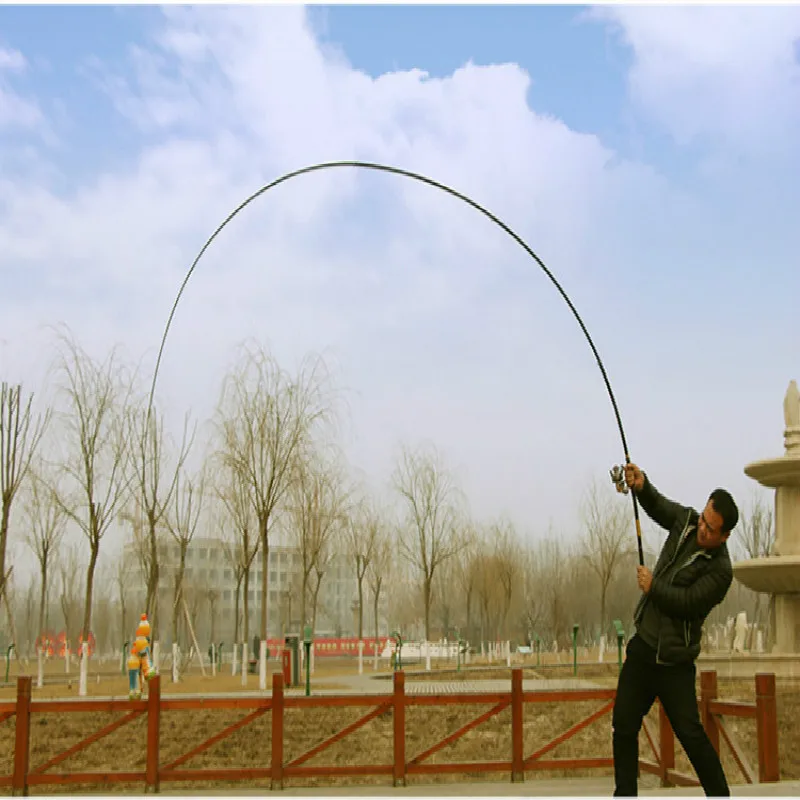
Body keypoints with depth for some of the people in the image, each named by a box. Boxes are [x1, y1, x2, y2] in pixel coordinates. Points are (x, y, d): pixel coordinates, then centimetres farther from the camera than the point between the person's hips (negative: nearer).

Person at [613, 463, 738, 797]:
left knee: (690, 734, -7)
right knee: (624, 725, 7)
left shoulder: (720, 570, -18)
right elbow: (658, 505, 15)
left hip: (675, 661, -6)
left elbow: (687, 602, -25)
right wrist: (641, 485, -5)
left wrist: (653, 586, -14)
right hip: (642, 647, 6)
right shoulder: (686, 521, 0)